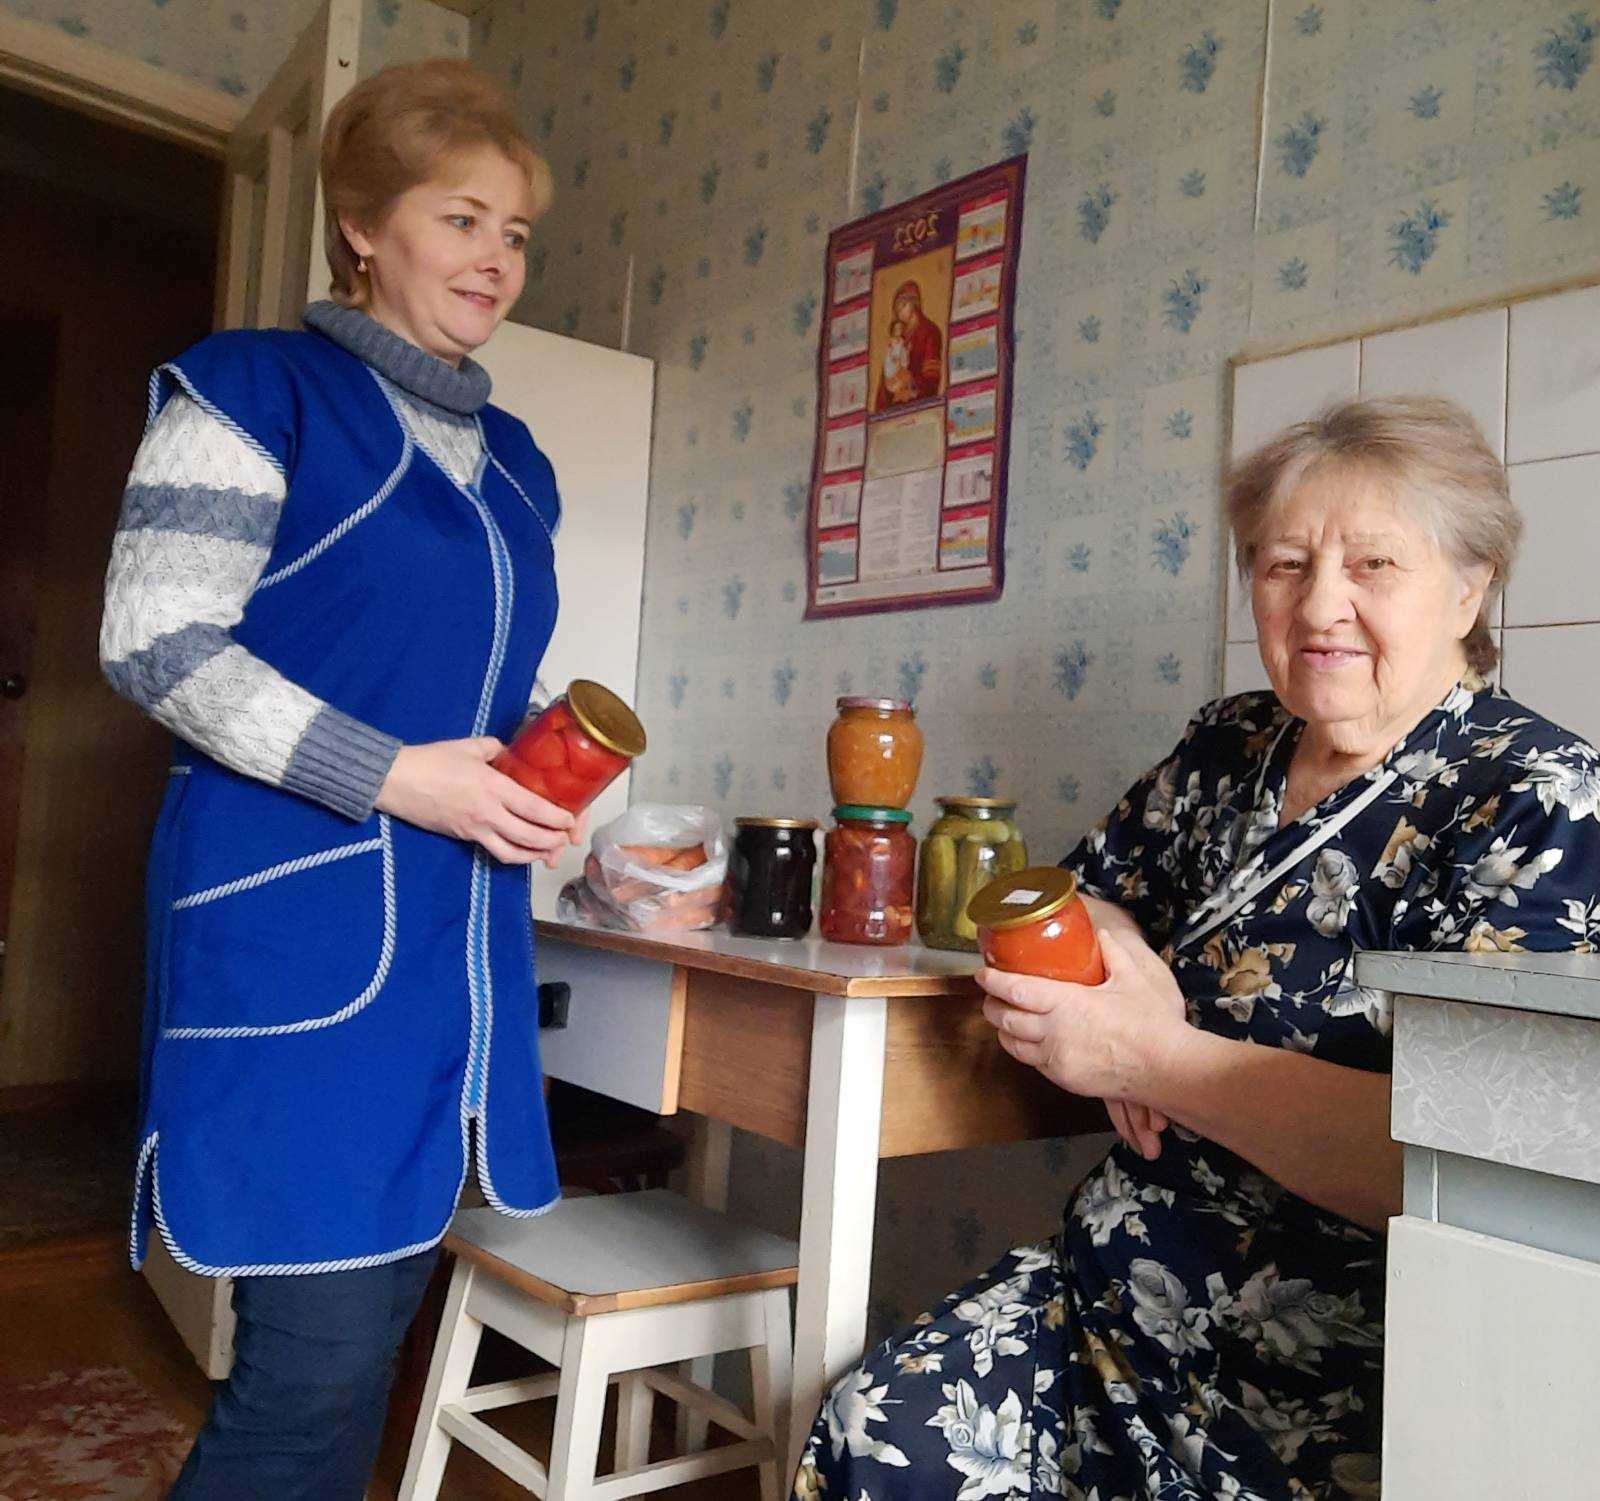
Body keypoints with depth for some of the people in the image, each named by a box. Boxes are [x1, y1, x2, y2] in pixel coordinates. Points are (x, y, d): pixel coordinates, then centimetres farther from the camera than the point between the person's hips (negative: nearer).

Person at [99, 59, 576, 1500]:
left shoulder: (513, 460, 18)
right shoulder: (258, 388, -2)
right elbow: (159, 641, -10)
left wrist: (536, 777, 5)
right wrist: (393, 777, -17)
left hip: (456, 938, 7)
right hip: (300, 928, -6)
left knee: (371, 1321, 13)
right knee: (320, 1351, -5)